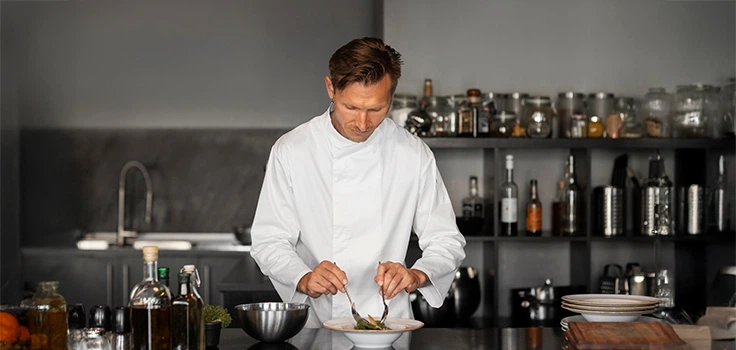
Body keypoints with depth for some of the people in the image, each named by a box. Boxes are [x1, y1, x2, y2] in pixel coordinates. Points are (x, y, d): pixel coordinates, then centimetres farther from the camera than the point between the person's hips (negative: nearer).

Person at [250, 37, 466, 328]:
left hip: (390, 322, 0)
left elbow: (446, 241, 6)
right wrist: (304, 279, -19)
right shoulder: (290, 151, 0)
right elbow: (268, 241, 1)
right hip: (315, 324, 0)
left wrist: (416, 276, -14)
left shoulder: (414, 154, 3)